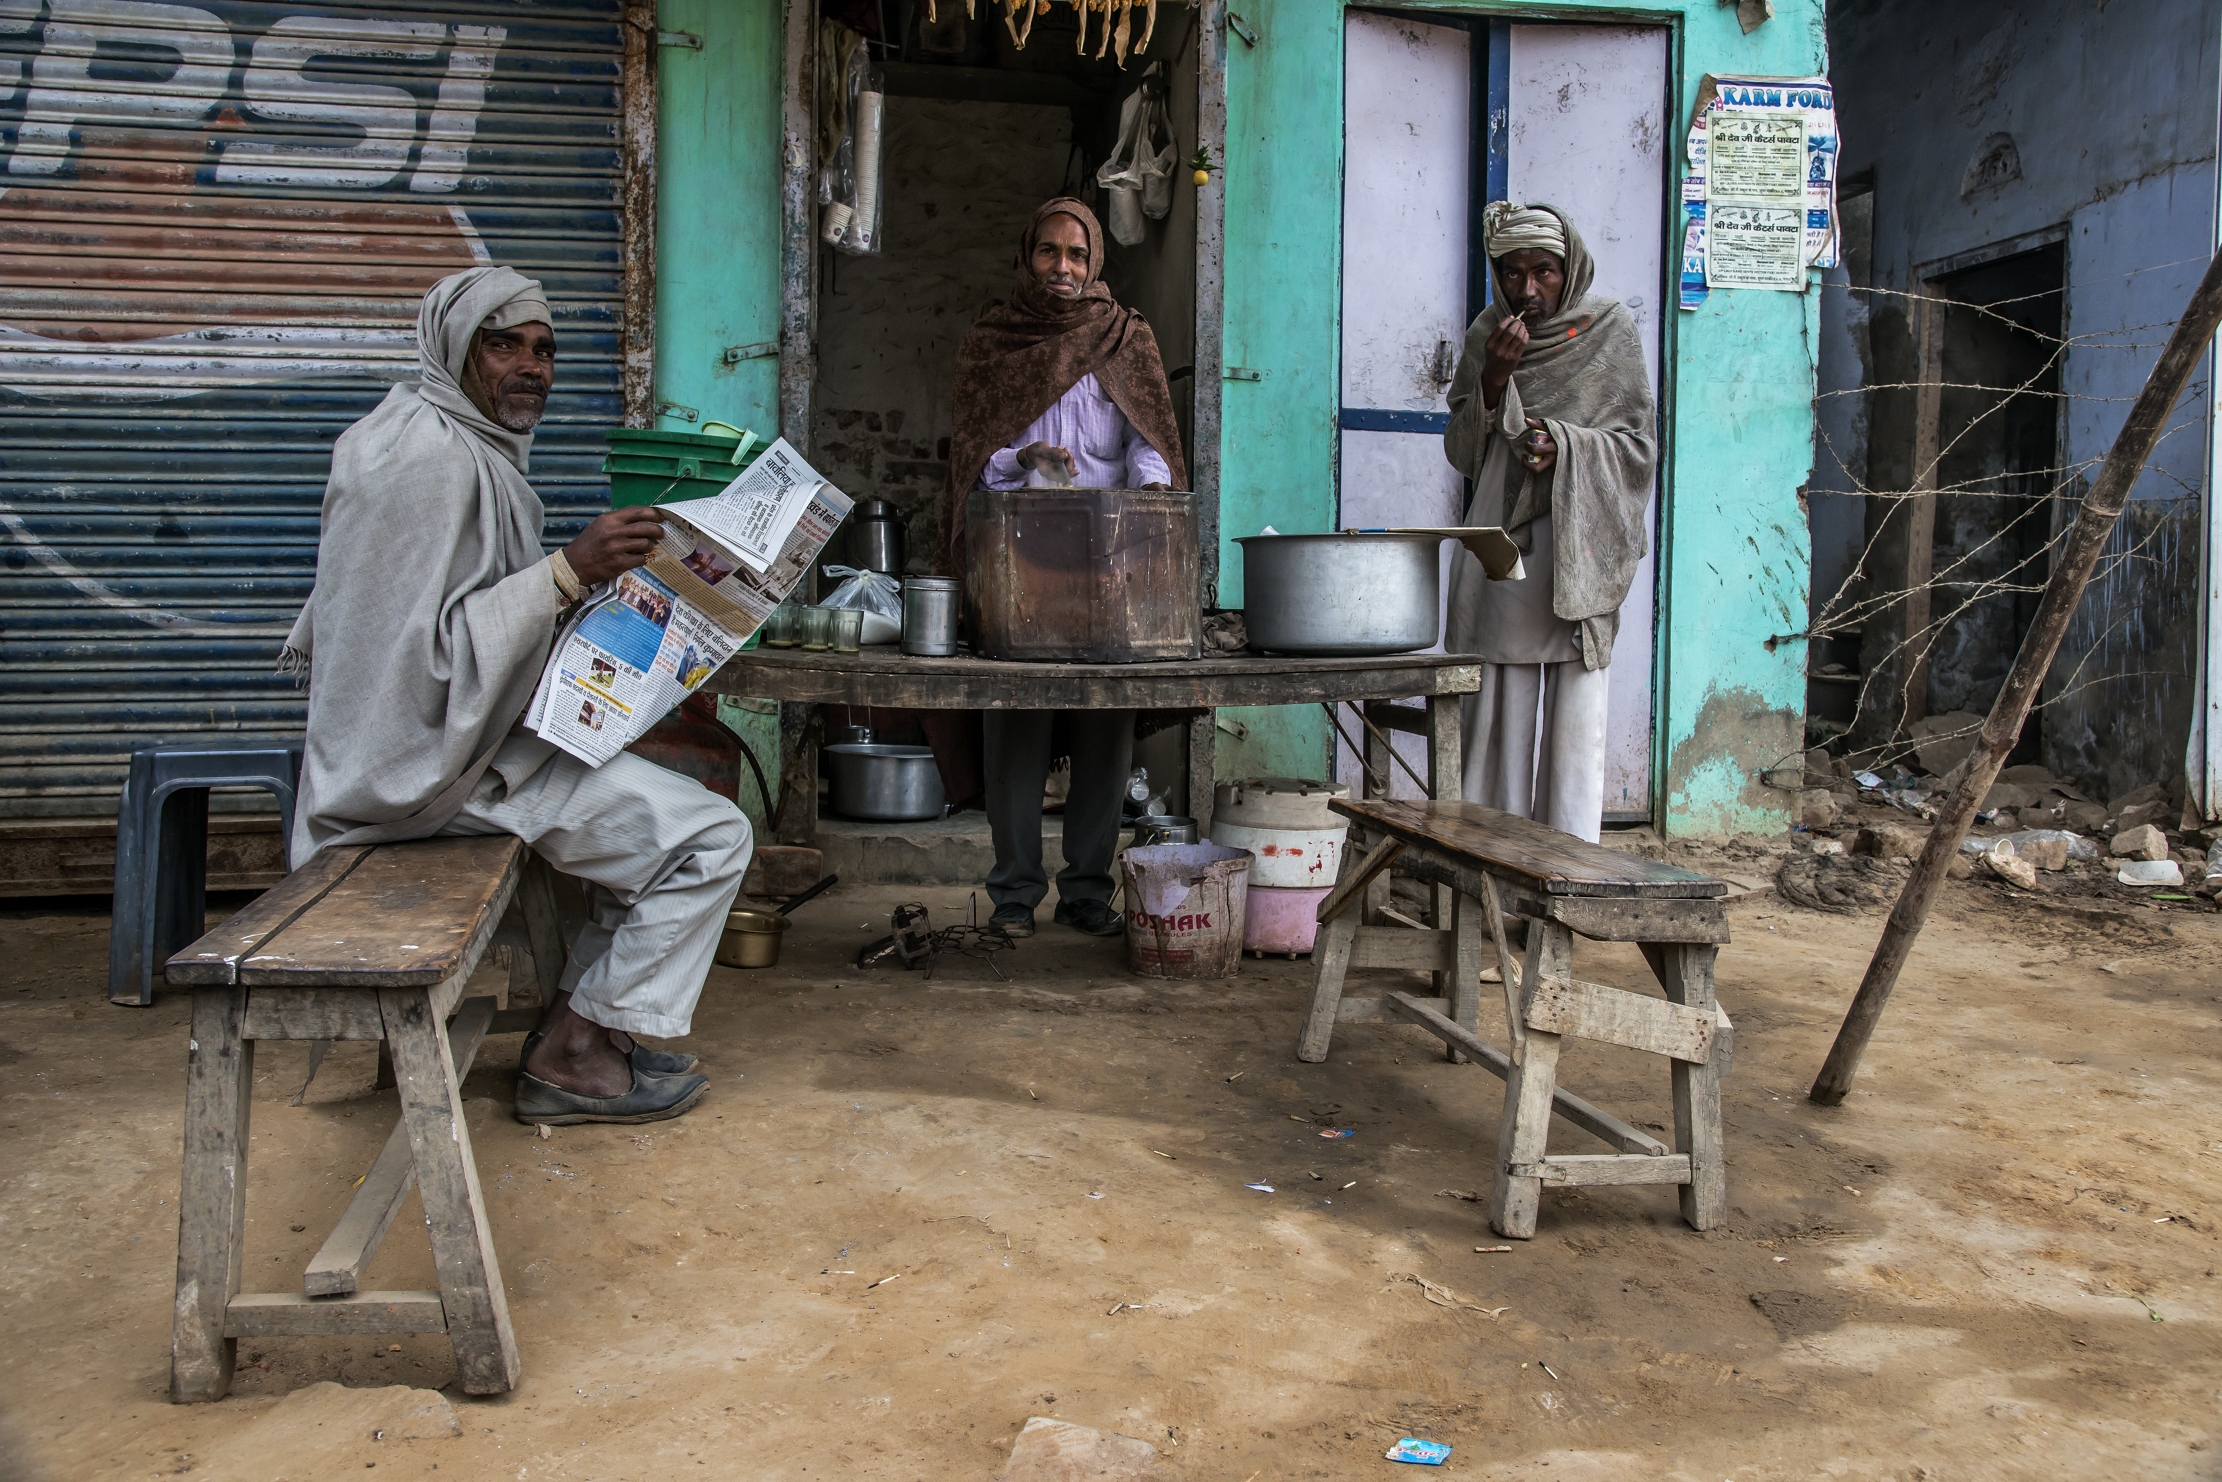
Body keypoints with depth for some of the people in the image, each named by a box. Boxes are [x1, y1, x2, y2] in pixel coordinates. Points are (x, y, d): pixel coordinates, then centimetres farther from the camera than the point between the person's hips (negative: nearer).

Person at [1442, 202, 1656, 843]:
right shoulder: (1487, 334, 10)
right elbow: (1461, 451, 7)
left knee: (1576, 705, -4)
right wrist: (1493, 377, -8)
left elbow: (1638, 443, 2)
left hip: (1578, 548, -2)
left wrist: (1564, 445, -15)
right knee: (1500, 707, 1)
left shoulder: (1609, 329, 3)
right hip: (1501, 541, 2)